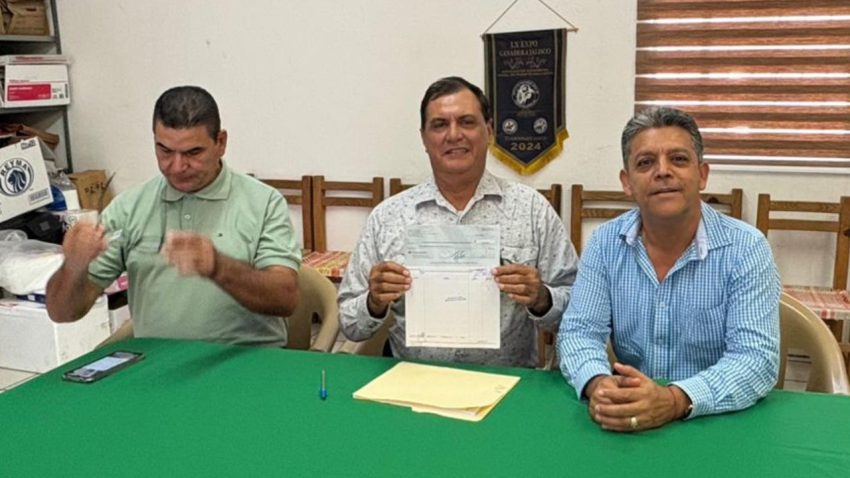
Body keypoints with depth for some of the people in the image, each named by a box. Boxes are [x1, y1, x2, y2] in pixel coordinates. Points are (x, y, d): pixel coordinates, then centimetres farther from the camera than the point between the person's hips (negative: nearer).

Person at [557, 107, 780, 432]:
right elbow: (580, 331, -1)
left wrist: (676, 400, -31)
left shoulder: (746, 248, -7)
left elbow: (756, 358, -15)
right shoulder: (606, 243, 2)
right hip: (626, 419, 2)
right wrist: (598, 384, -24)